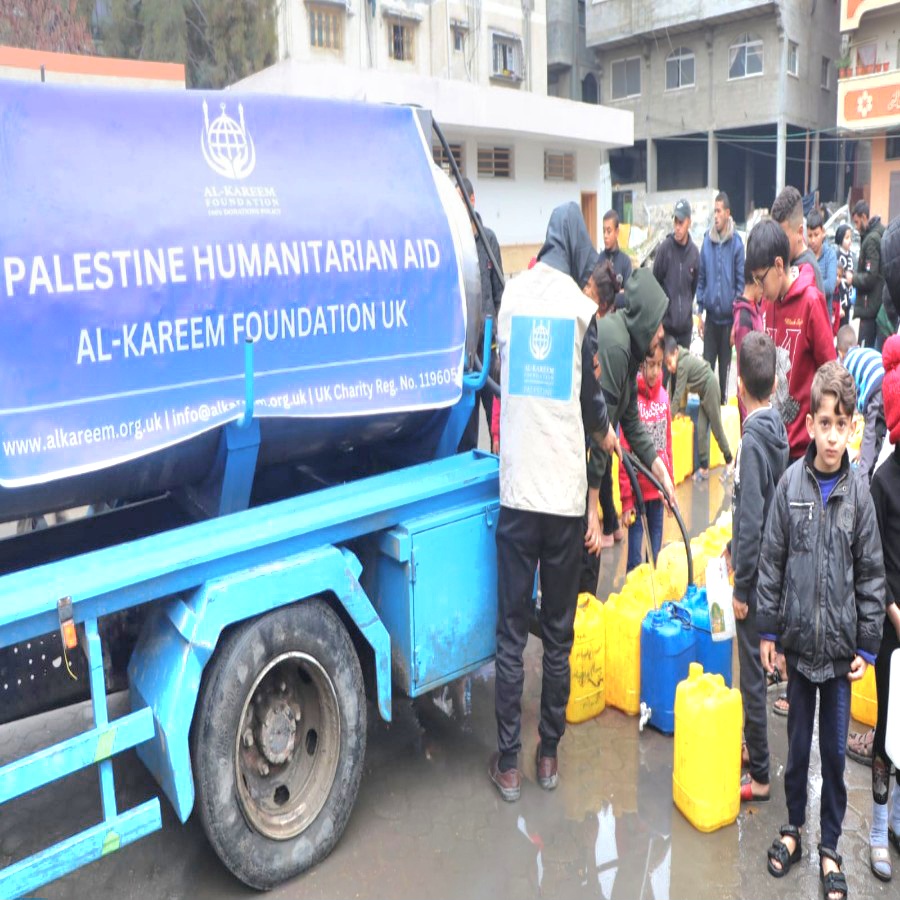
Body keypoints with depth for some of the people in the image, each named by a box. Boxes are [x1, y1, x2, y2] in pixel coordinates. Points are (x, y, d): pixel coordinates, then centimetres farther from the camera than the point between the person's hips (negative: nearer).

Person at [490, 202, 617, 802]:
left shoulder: (513, 293, 3)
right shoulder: (583, 307, -3)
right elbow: (594, 404, 0)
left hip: (516, 490, 1)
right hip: (567, 494, -1)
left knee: (511, 633, 9)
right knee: (559, 634, 13)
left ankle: (508, 763, 17)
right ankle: (549, 754, 25)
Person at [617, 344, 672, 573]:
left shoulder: (663, 395, 4)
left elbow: (668, 443, 13)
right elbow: (624, 454, -11)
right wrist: (626, 500, -11)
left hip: (659, 488, 5)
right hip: (638, 489, -5)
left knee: (657, 553, 15)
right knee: (636, 561, 1)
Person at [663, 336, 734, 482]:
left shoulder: (683, 364, -24)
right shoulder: (682, 360, 3)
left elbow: (678, 393, -22)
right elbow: (683, 389, 10)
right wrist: (682, 409, 8)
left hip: (710, 388, -9)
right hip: (704, 392, 9)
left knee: (716, 427, 1)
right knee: (701, 430, 4)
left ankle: (729, 462, 16)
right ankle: (704, 468, 7)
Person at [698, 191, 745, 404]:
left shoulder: (736, 242, -6)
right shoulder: (707, 240, 2)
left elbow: (741, 281, -4)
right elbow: (701, 278, 7)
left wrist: (737, 316, -8)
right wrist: (700, 310, 4)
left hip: (728, 316, -2)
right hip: (711, 315, 2)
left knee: (725, 365, 8)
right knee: (707, 364, 4)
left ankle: (722, 401, 20)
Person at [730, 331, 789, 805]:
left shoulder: (752, 440, -22)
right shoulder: (776, 429, 4)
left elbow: (751, 521, -22)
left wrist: (741, 586, -15)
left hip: (756, 577, -8)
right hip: (772, 568, 8)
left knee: (753, 674, 3)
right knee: (757, 669, 21)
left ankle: (760, 776, 15)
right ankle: (754, 747, 37)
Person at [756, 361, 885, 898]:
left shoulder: (859, 494, -5)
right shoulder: (792, 484, -6)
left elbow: (871, 575, -1)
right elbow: (772, 560, -1)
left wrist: (867, 647, -1)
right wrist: (768, 630, 0)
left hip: (841, 644, 0)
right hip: (798, 638, 0)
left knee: (835, 750, 11)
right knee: (798, 741, 15)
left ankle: (830, 846, 29)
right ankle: (794, 827, 35)